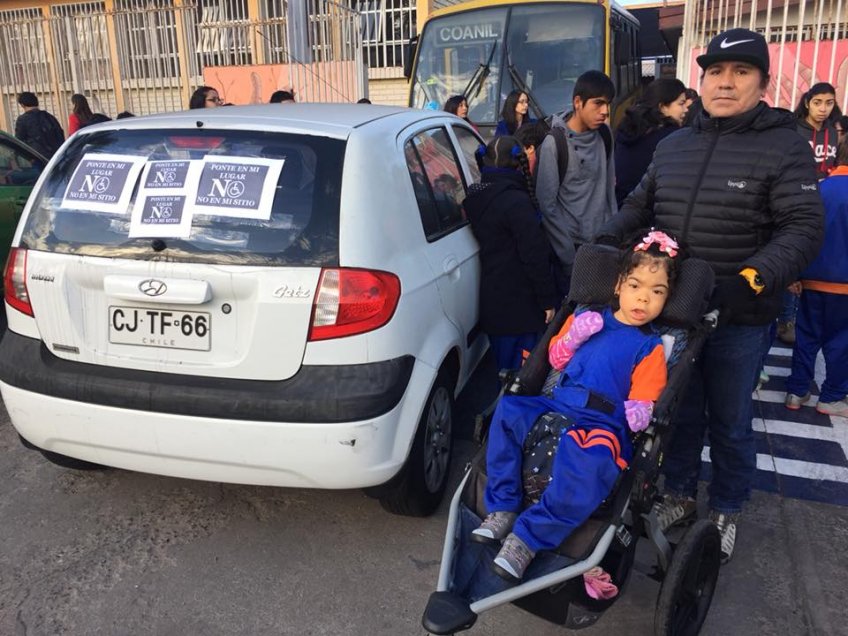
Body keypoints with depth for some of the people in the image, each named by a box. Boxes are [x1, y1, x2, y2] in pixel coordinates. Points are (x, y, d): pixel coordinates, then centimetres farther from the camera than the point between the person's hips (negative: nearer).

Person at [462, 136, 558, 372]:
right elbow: (534, 254, -18)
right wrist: (548, 299, -9)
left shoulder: (475, 199, 7)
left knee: (504, 367, 20)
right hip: (520, 305, -8)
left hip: (491, 303, 8)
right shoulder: (516, 201, -18)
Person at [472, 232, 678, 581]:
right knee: (508, 409, -21)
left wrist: (639, 411, -19)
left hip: (602, 424, -4)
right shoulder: (588, 318, 18)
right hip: (557, 405, 5)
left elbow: (643, 397, 4)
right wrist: (574, 336, 2)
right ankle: (502, 509, -15)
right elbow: (556, 358, 21)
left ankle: (527, 539, -28)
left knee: (590, 464, -37)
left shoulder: (650, 348, 8)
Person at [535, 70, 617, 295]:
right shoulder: (555, 143, -13)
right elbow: (546, 204, -14)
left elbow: (609, 187, 11)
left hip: (602, 242, 5)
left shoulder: (605, 135, 4)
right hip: (570, 246, -5)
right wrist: (569, 256, -13)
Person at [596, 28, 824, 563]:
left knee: (730, 423, 12)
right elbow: (640, 205, 17)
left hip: (738, 318, -4)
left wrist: (751, 280, -26)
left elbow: (804, 227, -13)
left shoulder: (784, 147, -7)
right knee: (680, 411, 18)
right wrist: (606, 242, 0)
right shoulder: (674, 146, 9)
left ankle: (726, 512, 34)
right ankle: (680, 496, 38)